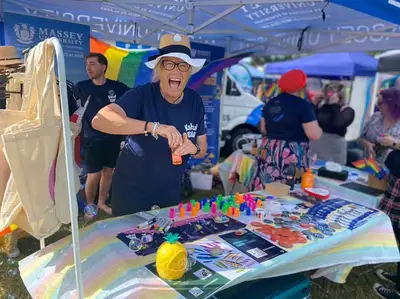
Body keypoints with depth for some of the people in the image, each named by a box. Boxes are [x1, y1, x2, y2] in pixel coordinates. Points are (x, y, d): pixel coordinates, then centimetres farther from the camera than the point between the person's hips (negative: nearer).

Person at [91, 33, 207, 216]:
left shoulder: (195, 101, -6)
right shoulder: (142, 95, -20)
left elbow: (203, 150, 0)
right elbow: (100, 120, -36)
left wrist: (193, 149, -23)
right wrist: (153, 127, -44)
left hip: (170, 192, 5)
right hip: (132, 190, -4)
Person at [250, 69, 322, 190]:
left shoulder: (271, 103, 10)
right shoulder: (303, 105, -9)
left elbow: (263, 129, 17)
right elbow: (315, 135, -12)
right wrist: (318, 128, 7)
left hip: (268, 153, 6)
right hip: (292, 156, -6)